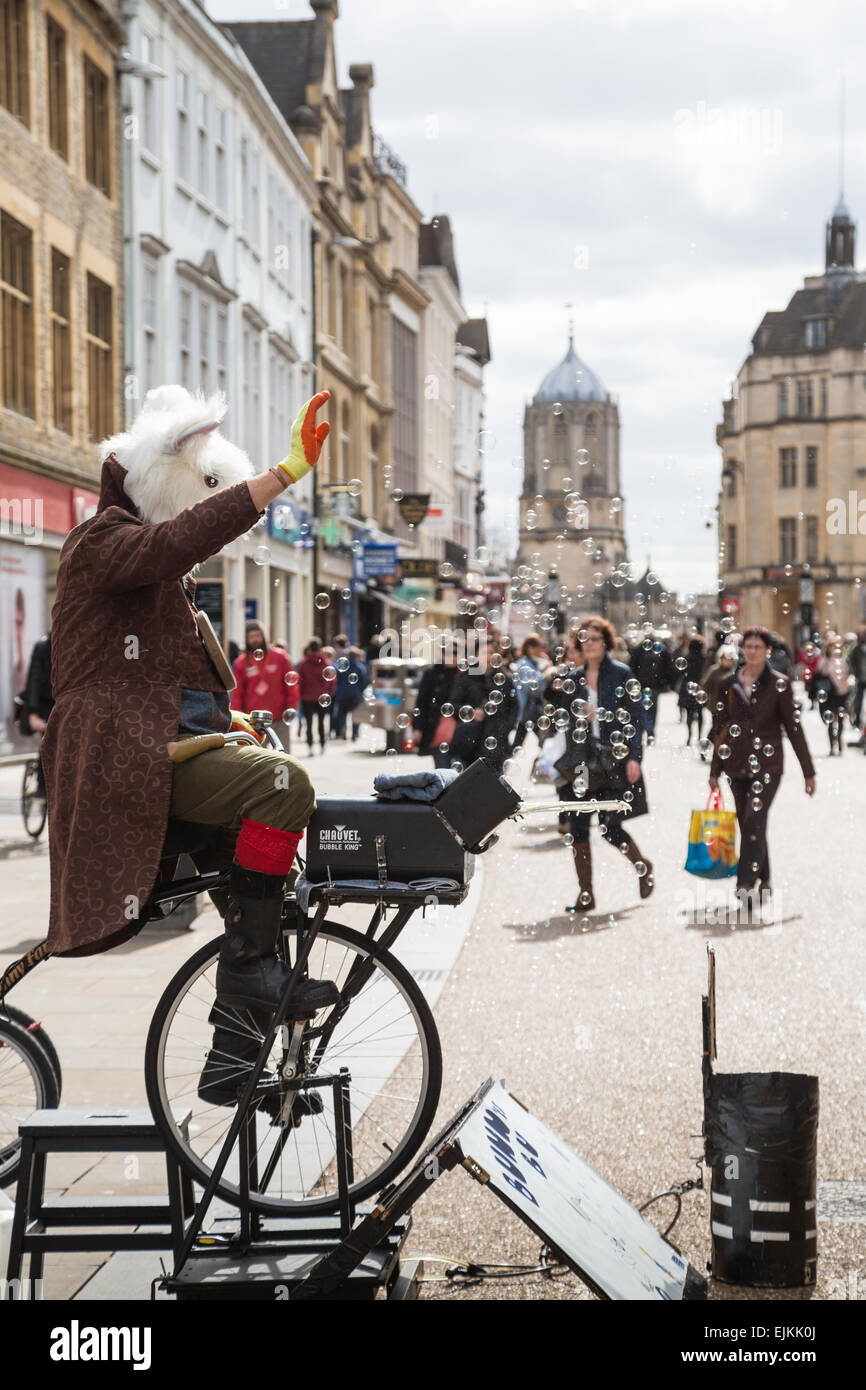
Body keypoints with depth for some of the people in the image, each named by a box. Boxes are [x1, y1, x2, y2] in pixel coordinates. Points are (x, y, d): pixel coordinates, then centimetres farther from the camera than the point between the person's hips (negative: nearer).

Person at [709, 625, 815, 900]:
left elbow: (793, 727, -1)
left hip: (767, 764, -4)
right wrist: (715, 770, 11)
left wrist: (808, 772, 0)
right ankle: (763, 879, 20)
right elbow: (720, 728, 11)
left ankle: (746, 882, -17)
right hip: (738, 764, 4)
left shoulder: (779, 684, -4)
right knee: (747, 825, 7)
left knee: (754, 821, -17)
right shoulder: (728, 684, 5)